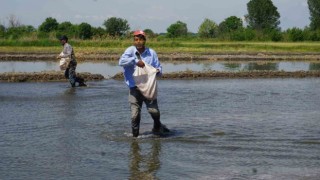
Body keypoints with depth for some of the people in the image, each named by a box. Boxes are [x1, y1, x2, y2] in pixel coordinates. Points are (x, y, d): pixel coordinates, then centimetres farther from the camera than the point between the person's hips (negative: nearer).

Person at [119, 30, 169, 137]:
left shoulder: (151, 53, 5)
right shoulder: (130, 50, -1)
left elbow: (158, 67, 10)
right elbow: (121, 62, -17)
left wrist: (158, 71, -14)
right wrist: (135, 60, -26)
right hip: (134, 88, -1)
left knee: (154, 111, -7)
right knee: (135, 114, -2)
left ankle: (157, 127, 23)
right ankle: (135, 135, 18)